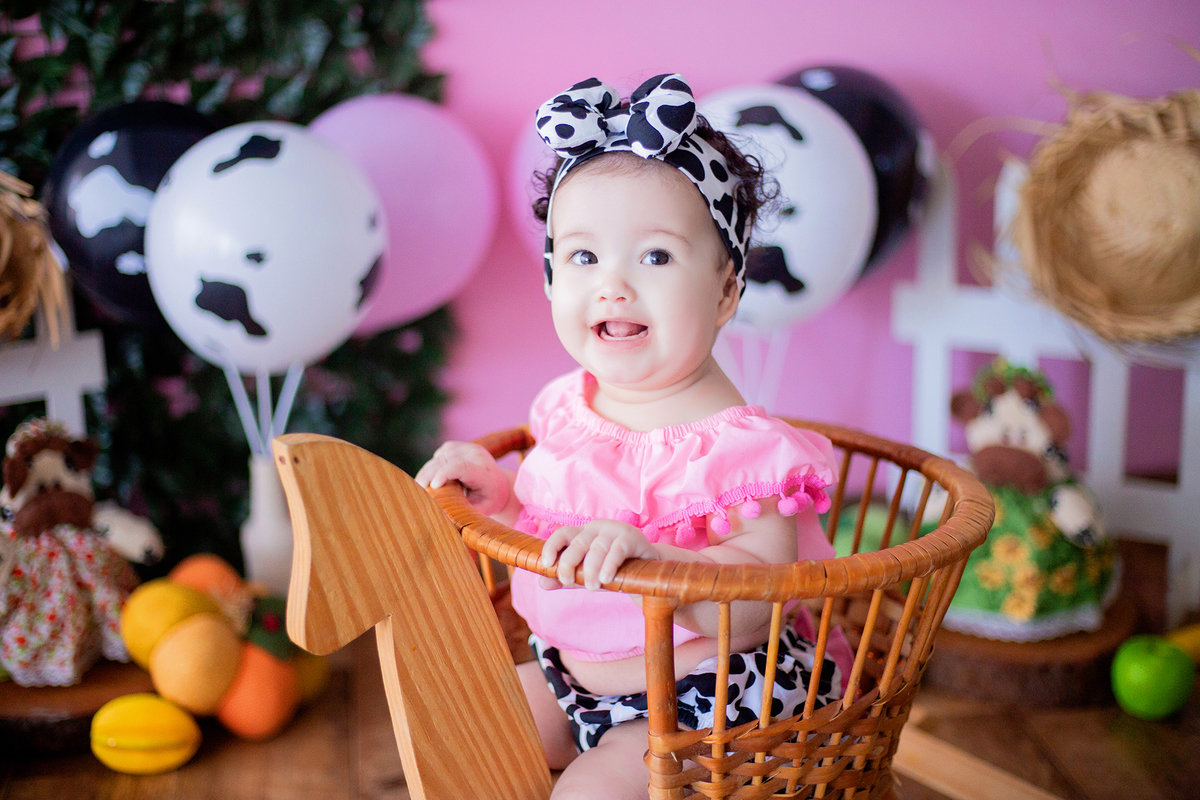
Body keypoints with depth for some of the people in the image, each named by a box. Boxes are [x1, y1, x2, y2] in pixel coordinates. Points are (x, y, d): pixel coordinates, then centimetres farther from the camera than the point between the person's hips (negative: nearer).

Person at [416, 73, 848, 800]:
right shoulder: (569, 407, -2)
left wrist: (646, 555, -45)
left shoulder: (735, 444, -25)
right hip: (572, 674, 8)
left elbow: (754, 608, -31)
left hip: (701, 693, -7)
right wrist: (497, 491, -6)